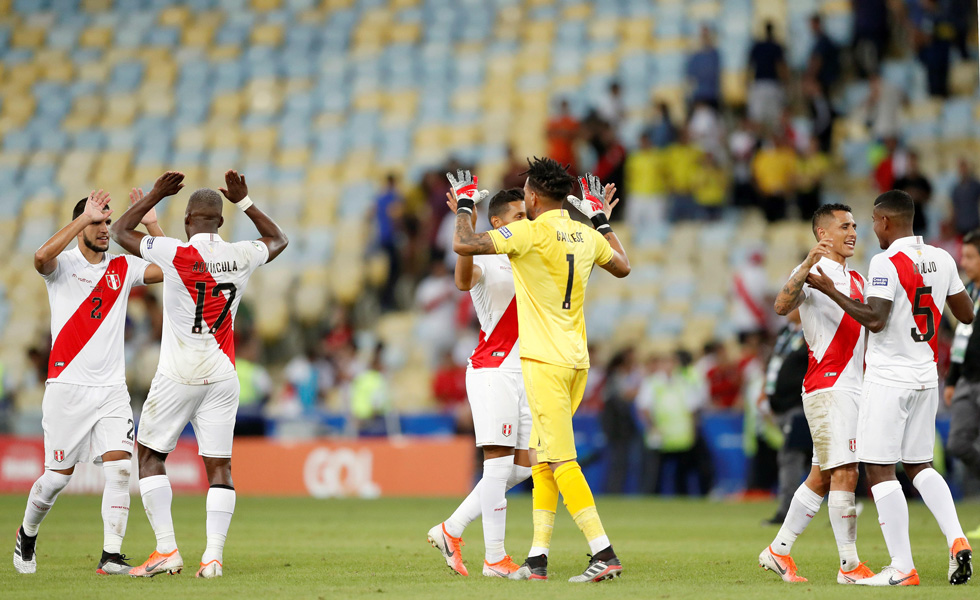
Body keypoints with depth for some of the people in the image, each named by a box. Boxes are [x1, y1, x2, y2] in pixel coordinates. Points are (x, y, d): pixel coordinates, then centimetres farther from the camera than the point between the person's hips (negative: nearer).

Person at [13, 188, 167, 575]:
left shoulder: (123, 268, 10)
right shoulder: (63, 264, -2)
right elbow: (41, 257, -26)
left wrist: (151, 225, -4)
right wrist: (86, 217, -27)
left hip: (112, 388, 3)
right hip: (67, 385, -3)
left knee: (119, 468, -13)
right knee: (58, 476, 3)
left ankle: (111, 556, -12)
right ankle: (27, 535, 30)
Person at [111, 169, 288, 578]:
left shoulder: (175, 253, -11)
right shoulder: (241, 257, 0)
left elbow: (120, 231, 5)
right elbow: (278, 240, 24)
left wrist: (156, 195, 12)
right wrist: (244, 201, 25)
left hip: (178, 376, -3)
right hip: (221, 376, 3)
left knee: (151, 456, 8)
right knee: (219, 466, 4)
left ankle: (166, 549, 0)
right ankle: (213, 556, -6)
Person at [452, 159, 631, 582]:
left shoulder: (530, 233, -12)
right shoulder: (587, 236, 9)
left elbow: (463, 245, -17)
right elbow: (623, 267, 29)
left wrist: (464, 206, 2)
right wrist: (601, 218, 36)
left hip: (544, 362, -8)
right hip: (576, 361, 8)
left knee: (562, 462, -9)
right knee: (543, 460, 14)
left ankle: (604, 554, -16)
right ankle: (538, 558, 14)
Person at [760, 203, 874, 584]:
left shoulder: (856, 279, 19)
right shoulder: (813, 271, -8)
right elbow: (782, 306, -27)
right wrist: (809, 265, -38)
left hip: (851, 387, 9)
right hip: (827, 385, -9)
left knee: (821, 478, 11)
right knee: (844, 474, -11)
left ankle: (778, 551, 19)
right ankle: (849, 565, -9)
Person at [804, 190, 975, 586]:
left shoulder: (887, 263, -15)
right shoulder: (941, 260, 7)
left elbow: (875, 320, -23)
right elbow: (966, 315, 15)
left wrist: (829, 290, -15)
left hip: (888, 379, -7)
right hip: (926, 376, 7)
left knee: (880, 471, -1)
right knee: (919, 466, 18)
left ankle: (902, 568, -4)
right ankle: (957, 541, -1)